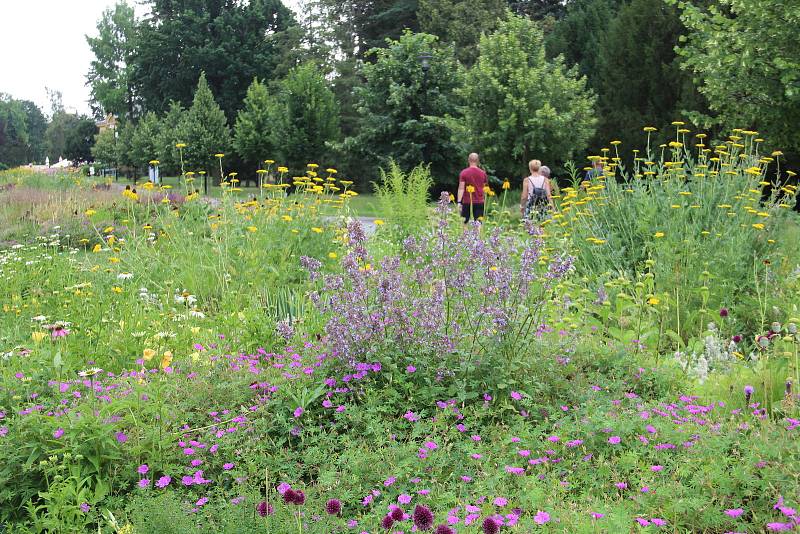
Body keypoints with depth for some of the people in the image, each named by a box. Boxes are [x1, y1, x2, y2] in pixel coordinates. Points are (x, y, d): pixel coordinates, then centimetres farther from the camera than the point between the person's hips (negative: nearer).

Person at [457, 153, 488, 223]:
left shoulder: (464, 173, -4)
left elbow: (461, 188, -8)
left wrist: (459, 202, -8)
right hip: (479, 202, 2)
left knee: (464, 222, 5)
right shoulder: (483, 173, 4)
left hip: (467, 202, -2)